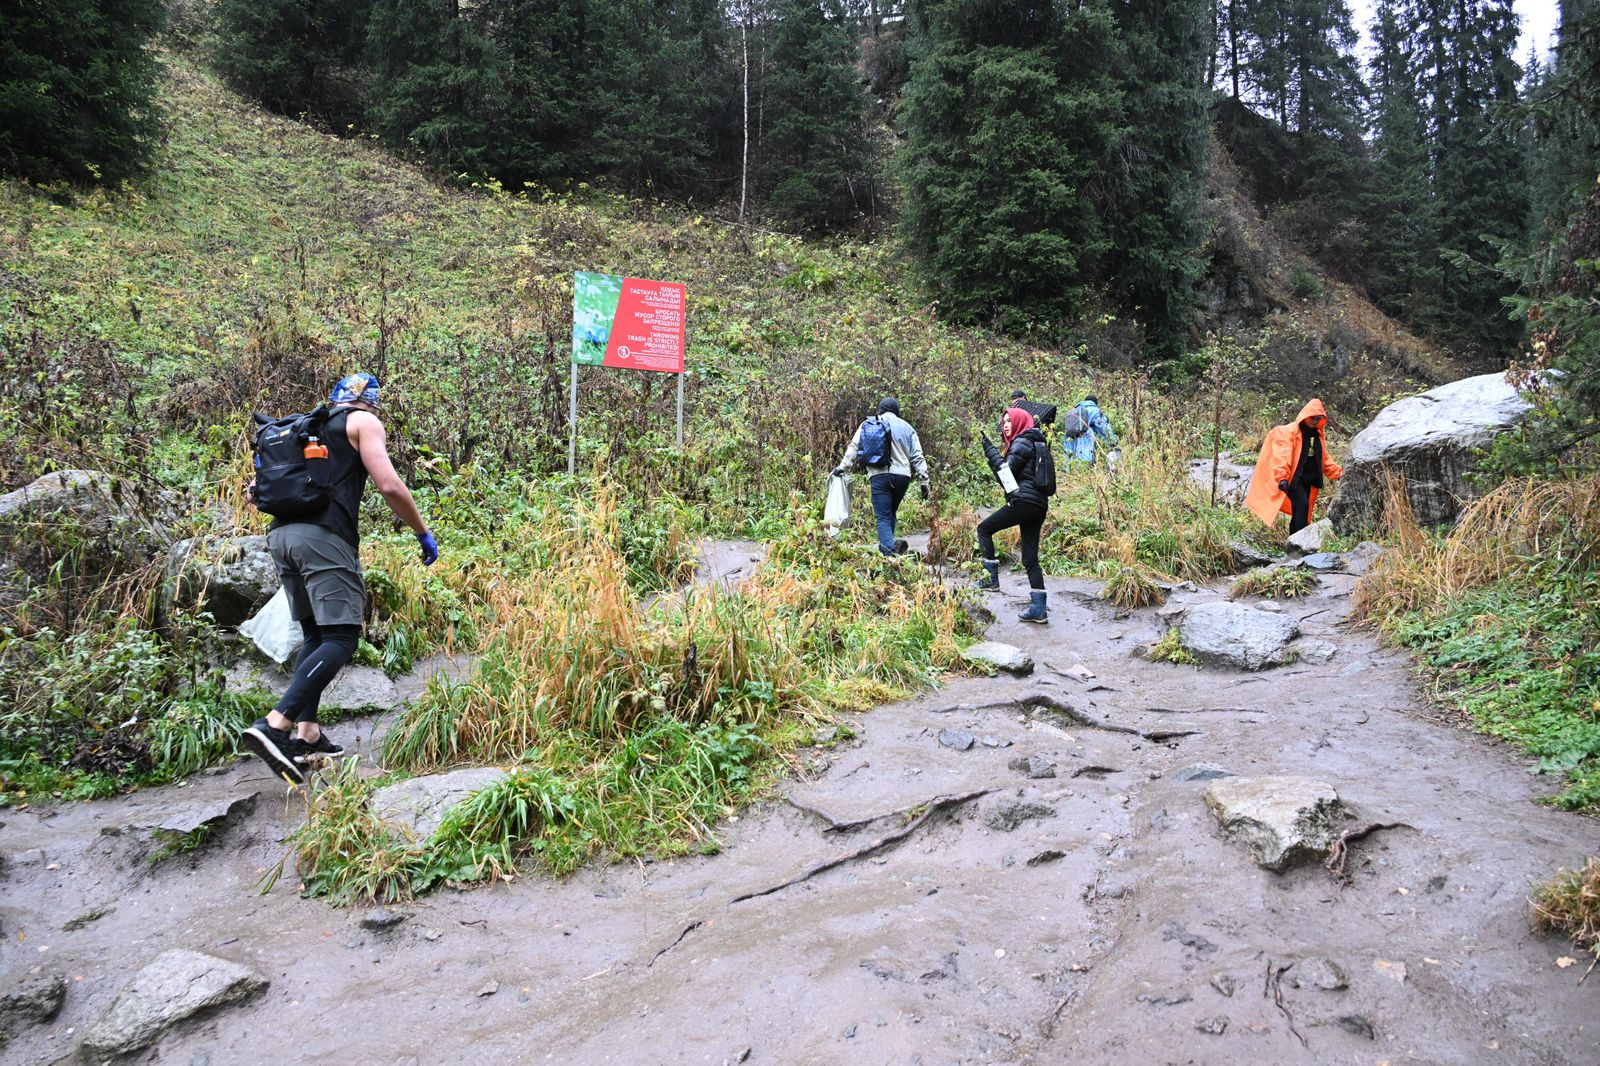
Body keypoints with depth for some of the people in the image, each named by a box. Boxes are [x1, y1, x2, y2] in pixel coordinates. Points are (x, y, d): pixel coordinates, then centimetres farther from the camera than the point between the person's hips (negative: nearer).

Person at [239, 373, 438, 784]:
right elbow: (390, 486, -6)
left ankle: (307, 734, 11)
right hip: (324, 536, -7)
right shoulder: (364, 422, 8)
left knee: (315, 635, 17)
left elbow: (255, 490, 26)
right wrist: (423, 533, 4)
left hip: (280, 535, 7)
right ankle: (275, 725, -22)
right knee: (341, 638, -8)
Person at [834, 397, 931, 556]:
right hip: (902, 476, 3)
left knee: (883, 517, -5)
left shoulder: (868, 424, 11)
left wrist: (843, 467, 5)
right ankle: (887, 547, 14)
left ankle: (889, 551, -22)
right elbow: (917, 456, 12)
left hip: (880, 475, -3)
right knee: (891, 512, 21)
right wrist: (924, 480, 13)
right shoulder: (906, 427, 17)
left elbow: (854, 447, 2)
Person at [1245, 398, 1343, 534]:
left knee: (1299, 511, 9)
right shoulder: (1290, 431, -11)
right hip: (1294, 478, -7)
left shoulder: (1319, 435, 11)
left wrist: (1338, 473, 12)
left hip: (1309, 478, 7)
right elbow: (1283, 456, -21)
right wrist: (1282, 478, -31)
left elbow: (1324, 458, 20)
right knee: (1302, 505, -19)